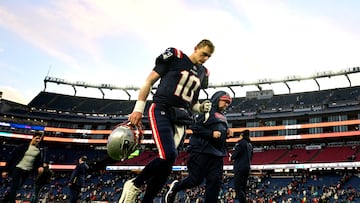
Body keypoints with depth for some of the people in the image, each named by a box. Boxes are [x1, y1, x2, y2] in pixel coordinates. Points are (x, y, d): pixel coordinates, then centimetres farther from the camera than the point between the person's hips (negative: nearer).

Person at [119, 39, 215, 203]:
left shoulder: (203, 73, 18)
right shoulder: (174, 56, 0)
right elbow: (149, 81, 0)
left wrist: (201, 107, 4)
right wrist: (138, 109, -6)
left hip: (180, 119, 6)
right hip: (161, 111, -6)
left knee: (167, 164, 0)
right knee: (168, 156, -23)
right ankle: (134, 184, -1)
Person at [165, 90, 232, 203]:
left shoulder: (222, 117, 24)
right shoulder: (207, 111, -3)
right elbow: (194, 127, -13)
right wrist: (211, 133, -19)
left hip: (217, 154, 8)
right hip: (202, 151, -8)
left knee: (215, 181, -2)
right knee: (196, 179, -5)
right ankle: (175, 187, 21)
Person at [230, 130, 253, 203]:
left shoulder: (241, 142, -4)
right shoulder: (250, 144, 19)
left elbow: (236, 153, -16)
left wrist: (231, 157, 5)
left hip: (240, 167, -8)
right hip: (247, 167, 8)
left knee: (237, 187, -11)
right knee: (243, 187, 11)